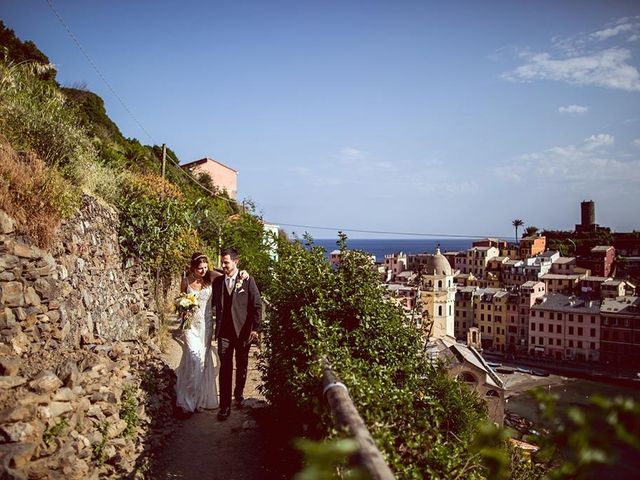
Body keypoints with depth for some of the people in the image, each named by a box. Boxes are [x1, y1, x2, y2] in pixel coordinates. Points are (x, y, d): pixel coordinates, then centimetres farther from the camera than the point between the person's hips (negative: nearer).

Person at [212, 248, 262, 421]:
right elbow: (212, 303, 11)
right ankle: (225, 406, 3)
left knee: (242, 366, 15)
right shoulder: (217, 282, 5)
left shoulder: (247, 280, -5)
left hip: (243, 331, -1)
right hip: (224, 332, 1)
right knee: (225, 368, -2)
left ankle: (239, 393, 37)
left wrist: (255, 328, -9)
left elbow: (257, 306, -5)